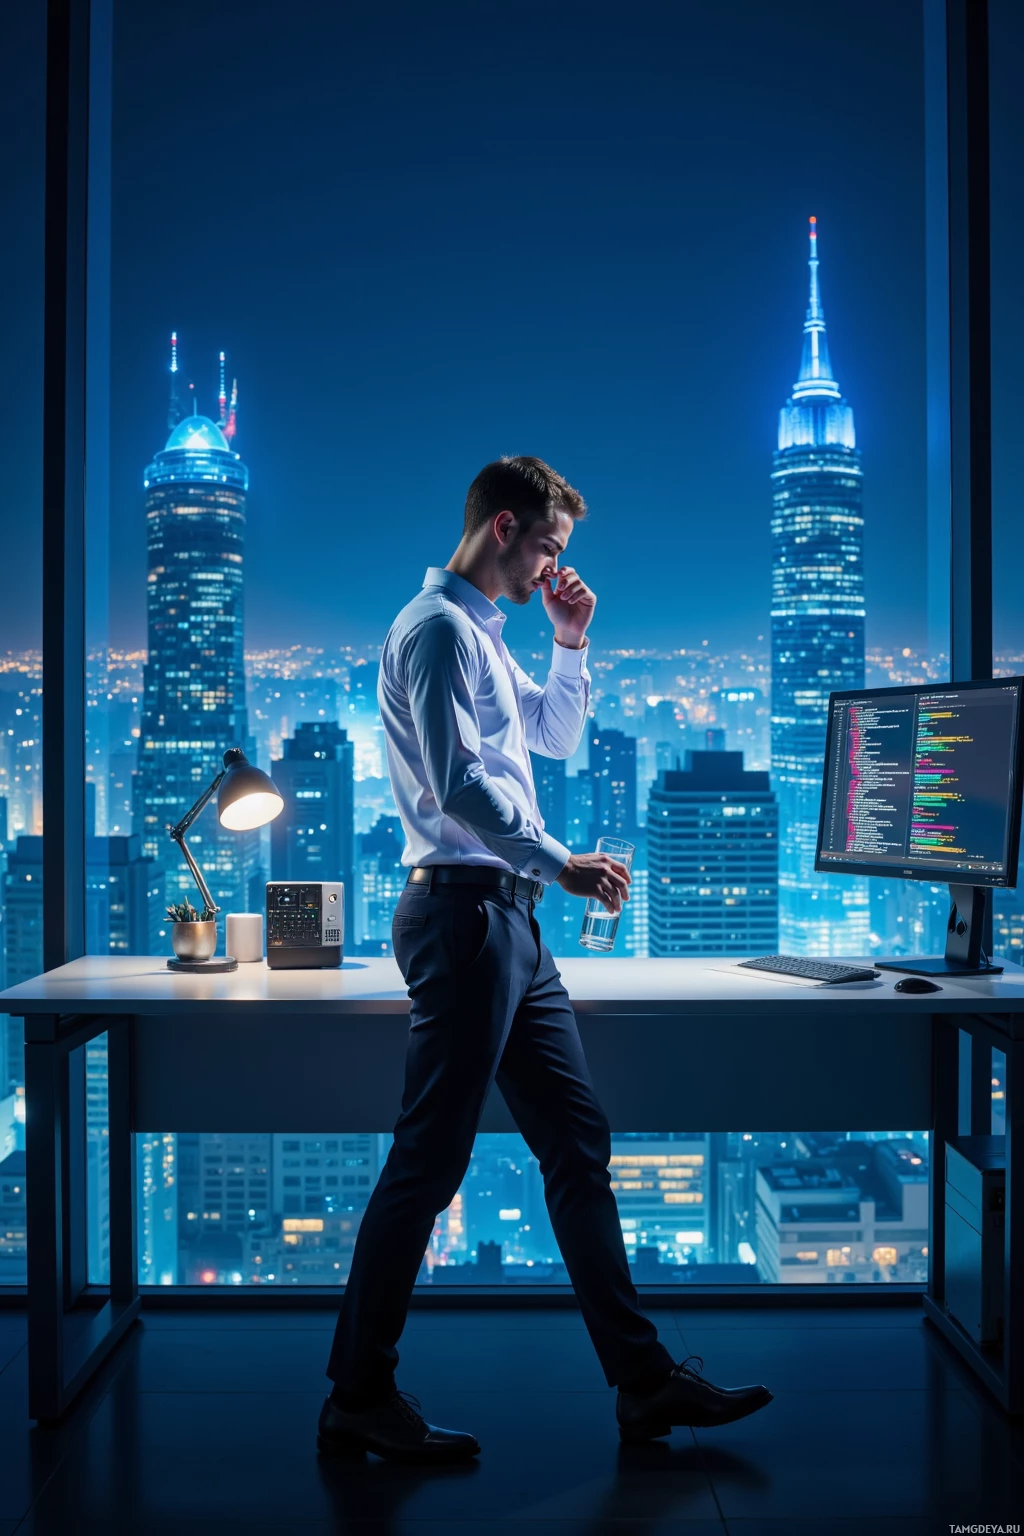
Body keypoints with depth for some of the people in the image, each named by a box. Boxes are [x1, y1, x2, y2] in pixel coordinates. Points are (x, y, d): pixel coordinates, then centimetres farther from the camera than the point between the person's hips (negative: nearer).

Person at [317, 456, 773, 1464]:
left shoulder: (485, 634, 22)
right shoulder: (439, 628, -9)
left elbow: (556, 735, 31)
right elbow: (461, 785, -19)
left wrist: (570, 642, 19)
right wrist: (560, 863, -17)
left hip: (508, 919, 10)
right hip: (462, 911, -10)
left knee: (578, 1141, 10)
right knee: (428, 1162, -4)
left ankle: (644, 1380, 18)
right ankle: (359, 1401, 8)